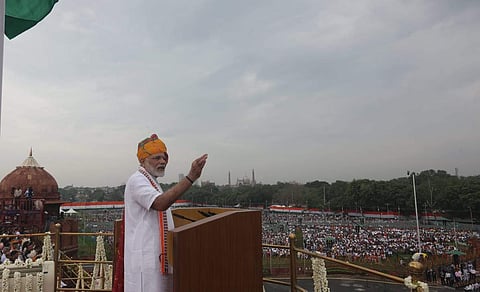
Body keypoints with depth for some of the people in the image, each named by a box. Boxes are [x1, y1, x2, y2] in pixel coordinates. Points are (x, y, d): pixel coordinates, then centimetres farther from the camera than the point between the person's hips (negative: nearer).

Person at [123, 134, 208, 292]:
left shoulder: (150, 182, 20)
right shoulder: (137, 180, -13)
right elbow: (161, 203, -31)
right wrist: (191, 177, -36)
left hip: (155, 258, 10)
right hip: (144, 259, -10)